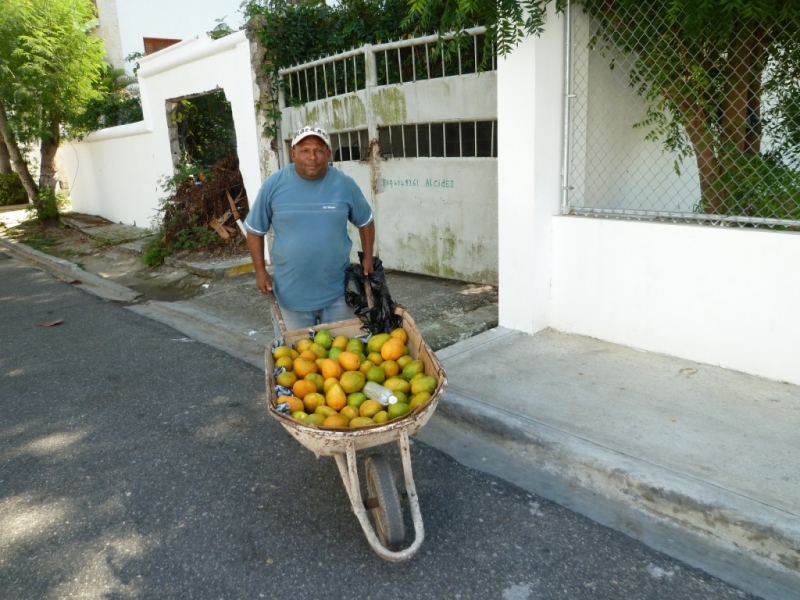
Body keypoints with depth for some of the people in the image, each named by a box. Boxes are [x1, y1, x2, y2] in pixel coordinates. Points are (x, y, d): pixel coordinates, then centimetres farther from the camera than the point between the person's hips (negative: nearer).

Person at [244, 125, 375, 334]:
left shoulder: (345, 184, -4)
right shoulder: (273, 185, -6)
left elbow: (365, 221, 12)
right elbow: (255, 230, 3)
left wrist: (367, 258, 7)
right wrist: (260, 271, -2)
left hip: (338, 292, 1)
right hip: (291, 294, 0)